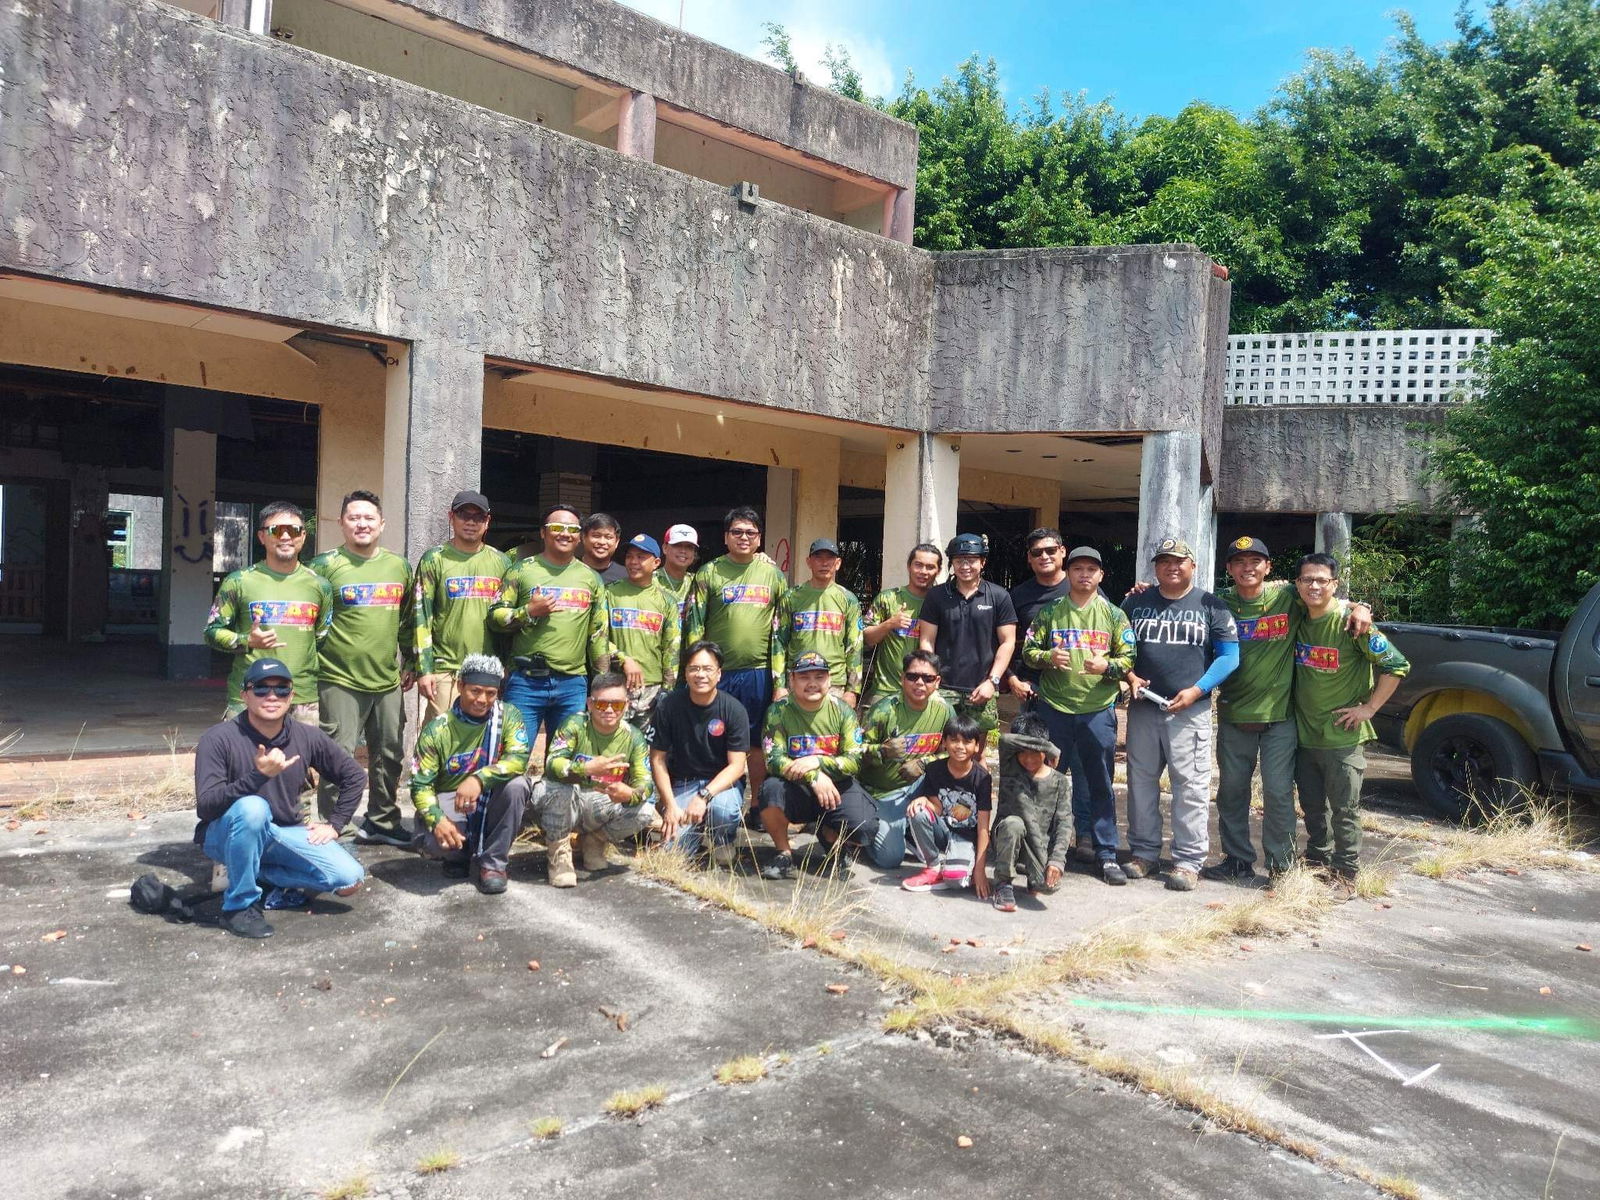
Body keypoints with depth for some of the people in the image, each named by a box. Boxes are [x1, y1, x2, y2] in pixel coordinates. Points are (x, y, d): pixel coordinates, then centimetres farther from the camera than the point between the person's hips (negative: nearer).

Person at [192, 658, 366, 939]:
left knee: (349, 879, -13)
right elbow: (205, 807, -27)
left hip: (284, 832, 4)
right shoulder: (219, 739, -18)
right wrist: (258, 775, -38)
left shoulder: (307, 737, -6)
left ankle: (259, 874, 8)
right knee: (252, 807, -39)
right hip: (226, 834, -4)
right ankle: (239, 905, -19)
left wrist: (333, 824, 1)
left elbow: (355, 776, 8)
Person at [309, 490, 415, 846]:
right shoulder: (325, 565, -5)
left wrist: (410, 663, 18)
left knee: (389, 756, 13)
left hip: (388, 681, 5)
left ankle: (382, 822, 28)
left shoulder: (399, 566, 10)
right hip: (340, 681, -5)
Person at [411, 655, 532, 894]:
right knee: (435, 842, -32)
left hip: (491, 806, 1)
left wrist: (479, 779, -39)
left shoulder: (508, 715, -8)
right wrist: (437, 819, -29)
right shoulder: (437, 730, -9)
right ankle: (461, 854, 10)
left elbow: (519, 758, -23)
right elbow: (421, 785, -10)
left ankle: (492, 862, -11)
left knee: (516, 785, -30)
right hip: (451, 806, -1)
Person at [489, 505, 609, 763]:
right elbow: (495, 616, 3)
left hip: (573, 684, 3)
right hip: (526, 681, -2)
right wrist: (529, 612, -14)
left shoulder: (590, 578, 13)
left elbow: (599, 633, 15)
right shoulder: (521, 570, 5)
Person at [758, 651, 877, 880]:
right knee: (771, 789, -35)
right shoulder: (779, 710, -5)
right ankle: (784, 854, -7)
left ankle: (830, 835, 15)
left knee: (865, 828, -25)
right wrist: (814, 777, -28)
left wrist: (817, 761, -25)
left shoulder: (843, 711, -1)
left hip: (837, 786, 1)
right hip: (795, 790, -1)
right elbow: (774, 760, -14)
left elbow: (854, 761, -7)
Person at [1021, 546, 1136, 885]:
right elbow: (1028, 650, 7)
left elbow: (1129, 657, 5)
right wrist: (1048, 657, -13)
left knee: (1100, 783, 3)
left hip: (1099, 708, 0)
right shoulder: (1050, 612, 7)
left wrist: (1106, 666, -14)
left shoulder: (1113, 615, 7)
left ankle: (1106, 853, 11)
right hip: (1054, 707, 1)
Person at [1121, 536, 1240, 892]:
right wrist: (1129, 676, -5)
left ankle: (1189, 860, 6)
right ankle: (1144, 853, 20)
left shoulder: (1211, 606, 4)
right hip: (1142, 708, 3)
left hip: (1190, 711, -3)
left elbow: (1229, 656, 0)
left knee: (1190, 785, -3)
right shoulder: (1136, 602, 11)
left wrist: (1197, 690, -11)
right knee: (1141, 782, 8)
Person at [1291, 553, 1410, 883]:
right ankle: (1316, 861, 30)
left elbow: (1397, 665, -12)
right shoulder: (1299, 620, 4)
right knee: (1312, 806, 16)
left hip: (1342, 735, -5)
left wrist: (1368, 708, -12)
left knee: (1344, 809, 2)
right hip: (1304, 732, 5)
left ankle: (1345, 872, 14)